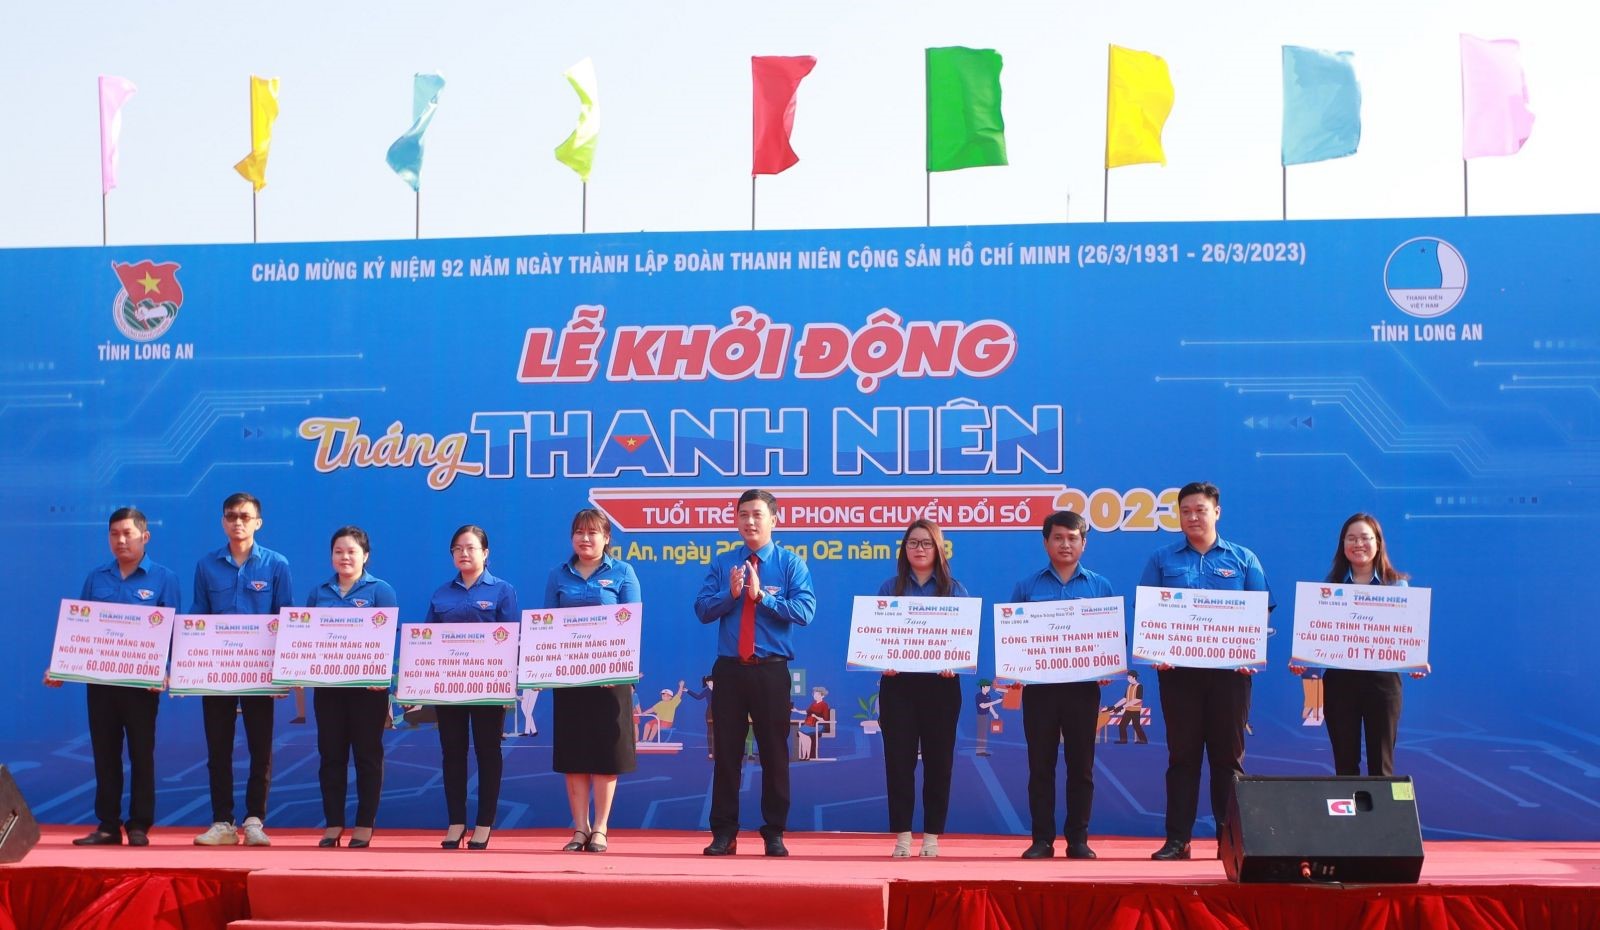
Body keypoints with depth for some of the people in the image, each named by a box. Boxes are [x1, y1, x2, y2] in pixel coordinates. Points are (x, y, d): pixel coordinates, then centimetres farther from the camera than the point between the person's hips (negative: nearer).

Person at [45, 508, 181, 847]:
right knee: (104, 753, 7)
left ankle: (139, 826, 10)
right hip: (100, 679, 3)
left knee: (141, 753, 3)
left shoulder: (164, 578, 0)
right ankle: (107, 825, 15)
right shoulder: (96, 578, 10)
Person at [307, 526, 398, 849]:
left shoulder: (380, 591, -1)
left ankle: (365, 826, 10)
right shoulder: (319, 593, 12)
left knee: (367, 755, 3)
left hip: (367, 686, -4)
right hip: (327, 685, 4)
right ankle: (333, 824, 15)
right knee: (330, 754, 7)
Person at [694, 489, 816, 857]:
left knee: (774, 752, 5)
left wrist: (762, 596, -19)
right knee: (726, 751, 5)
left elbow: (804, 611, -12)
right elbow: (702, 609, 0)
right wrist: (730, 594, -16)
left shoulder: (791, 563, 0)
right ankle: (723, 833, 14)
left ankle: (774, 834, 16)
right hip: (729, 669, 2)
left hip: (771, 671, -2)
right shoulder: (722, 563, 7)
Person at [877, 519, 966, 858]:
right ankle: (902, 836, 8)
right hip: (898, 682, 0)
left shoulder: (954, 590, 7)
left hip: (940, 683, 0)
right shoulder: (890, 588, 8)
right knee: (898, 758, 0)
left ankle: (932, 836, 12)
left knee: (938, 760, 3)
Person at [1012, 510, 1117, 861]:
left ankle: (1078, 839, 13)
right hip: (1038, 684, 0)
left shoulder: (1100, 587, 7)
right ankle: (1042, 839, 10)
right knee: (1040, 764, 3)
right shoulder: (1027, 587, 7)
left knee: (1081, 765, 5)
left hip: (1083, 686, 0)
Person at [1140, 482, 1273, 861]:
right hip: (1178, 669, 0)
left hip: (1230, 669, 0)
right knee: (1182, 753, 3)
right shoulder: (1162, 559, 8)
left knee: (1229, 754, 4)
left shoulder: (1243, 559, 8)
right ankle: (1177, 839, 7)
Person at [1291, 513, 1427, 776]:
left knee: (1381, 764, 3)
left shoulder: (1397, 585, 5)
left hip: (1382, 678, -1)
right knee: (1344, 763, 6)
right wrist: (1303, 662, -14)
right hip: (1339, 679, 1)